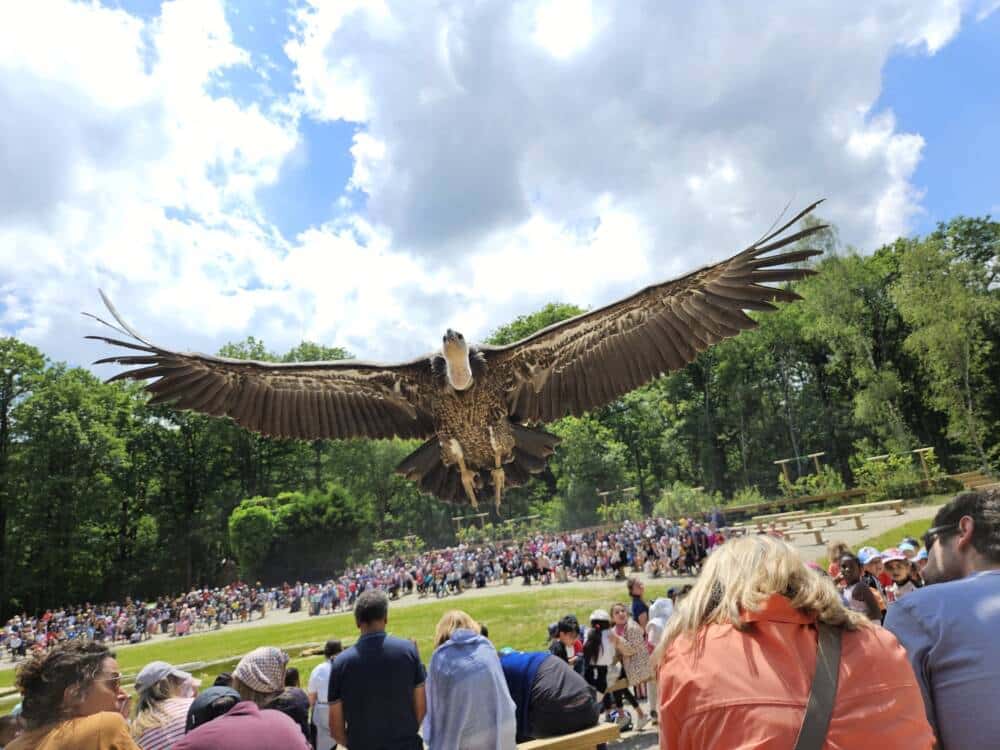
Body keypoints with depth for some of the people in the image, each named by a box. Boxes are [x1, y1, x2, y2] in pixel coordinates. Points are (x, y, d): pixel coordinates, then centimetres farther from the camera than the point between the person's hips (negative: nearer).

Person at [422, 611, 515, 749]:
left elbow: (435, 703, 0)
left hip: (465, 739, -3)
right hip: (501, 730, 4)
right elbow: (501, 690, 11)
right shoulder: (486, 646, 3)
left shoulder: (441, 656, -6)